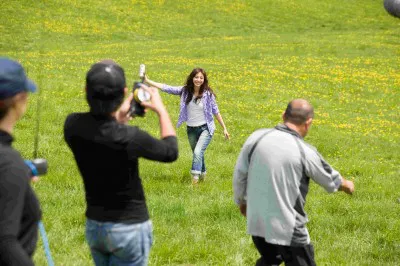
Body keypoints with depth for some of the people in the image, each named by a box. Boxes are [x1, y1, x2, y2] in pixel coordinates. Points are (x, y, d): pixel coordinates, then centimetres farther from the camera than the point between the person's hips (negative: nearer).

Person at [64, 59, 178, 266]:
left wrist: (119, 117, 9)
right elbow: (170, 152, -7)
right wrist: (161, 109, 3)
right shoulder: (128, 138, -28)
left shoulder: (72, 125, -14)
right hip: (129, 227, -6)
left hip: (93, 225, 6)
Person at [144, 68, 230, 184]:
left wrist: (224, 128, 0)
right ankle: (202, 173, 42)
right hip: (191, 129, 4)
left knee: (198, 152, -23)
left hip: (205, 128, -4)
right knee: (198, 154, 19)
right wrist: (147, 81, -16)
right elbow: (167, 88, -9)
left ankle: (195, 178, -23)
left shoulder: (208, 94, -12)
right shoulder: (185, 91, -6)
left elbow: (216, 111, -3)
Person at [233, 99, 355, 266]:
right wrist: (347, 185, 28)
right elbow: (331, 179, 5)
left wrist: (241, 201, 24)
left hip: (256, 223, 5)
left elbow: (239, 175, 5)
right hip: (288, 230, -5)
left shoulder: (256, 138, -4)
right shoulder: (305, 152, -13)